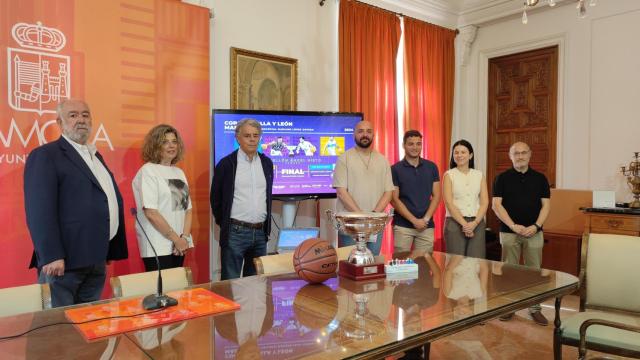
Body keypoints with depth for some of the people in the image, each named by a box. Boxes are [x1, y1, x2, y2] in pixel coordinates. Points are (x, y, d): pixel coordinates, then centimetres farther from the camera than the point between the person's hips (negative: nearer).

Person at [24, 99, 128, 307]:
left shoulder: (95, 156, 19)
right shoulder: (45, 155, -6)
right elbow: (40, 210, -15)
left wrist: (111, 251, 16)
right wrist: (51, 256, -22)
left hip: (96, 260, 7)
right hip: (64, 260, -7)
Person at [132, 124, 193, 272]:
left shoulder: (179, 172, 11)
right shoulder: (148, 171, -8)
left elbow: (187, 208, 9)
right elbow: (151, 213, -16)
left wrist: (185, 237, -6)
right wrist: (177, 239, -13)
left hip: (179, 247, 6)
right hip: (157, 248, -6)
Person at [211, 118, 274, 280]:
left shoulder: (267, 163, 9)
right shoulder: (227, 164, -4)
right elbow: (216, 198, 3)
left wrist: (266, 227, 14)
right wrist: (224, 224, 5)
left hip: (260, 232, 4)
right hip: (235, 232, -4)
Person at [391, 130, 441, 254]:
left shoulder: (431, 167, 7)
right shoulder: (396, 169, -1)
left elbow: (436, 195, 6)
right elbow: (394, 199, -5)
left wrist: (426, 219, -7)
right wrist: (414, 220, -11)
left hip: (426, 226, 3)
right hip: (402, 226, -2)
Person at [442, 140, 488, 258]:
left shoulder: (479, 175, 10)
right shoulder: (449, 175, 2)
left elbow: (484, 202, 3)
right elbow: (449, 203, -6)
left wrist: (475, 223, -11)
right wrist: (464, 224, -13)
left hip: (477, 223, 2)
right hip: (455, 222, -2)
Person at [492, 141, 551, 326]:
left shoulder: (540, 178, 6)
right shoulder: (502, 178, 1)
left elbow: (545, 204, 3)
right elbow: (496, 204, -5)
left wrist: (536, 226, -11)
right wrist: (513, 225, -14)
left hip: (534, 232, 1)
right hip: (509, 232, -1)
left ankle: (535, 308, 16)